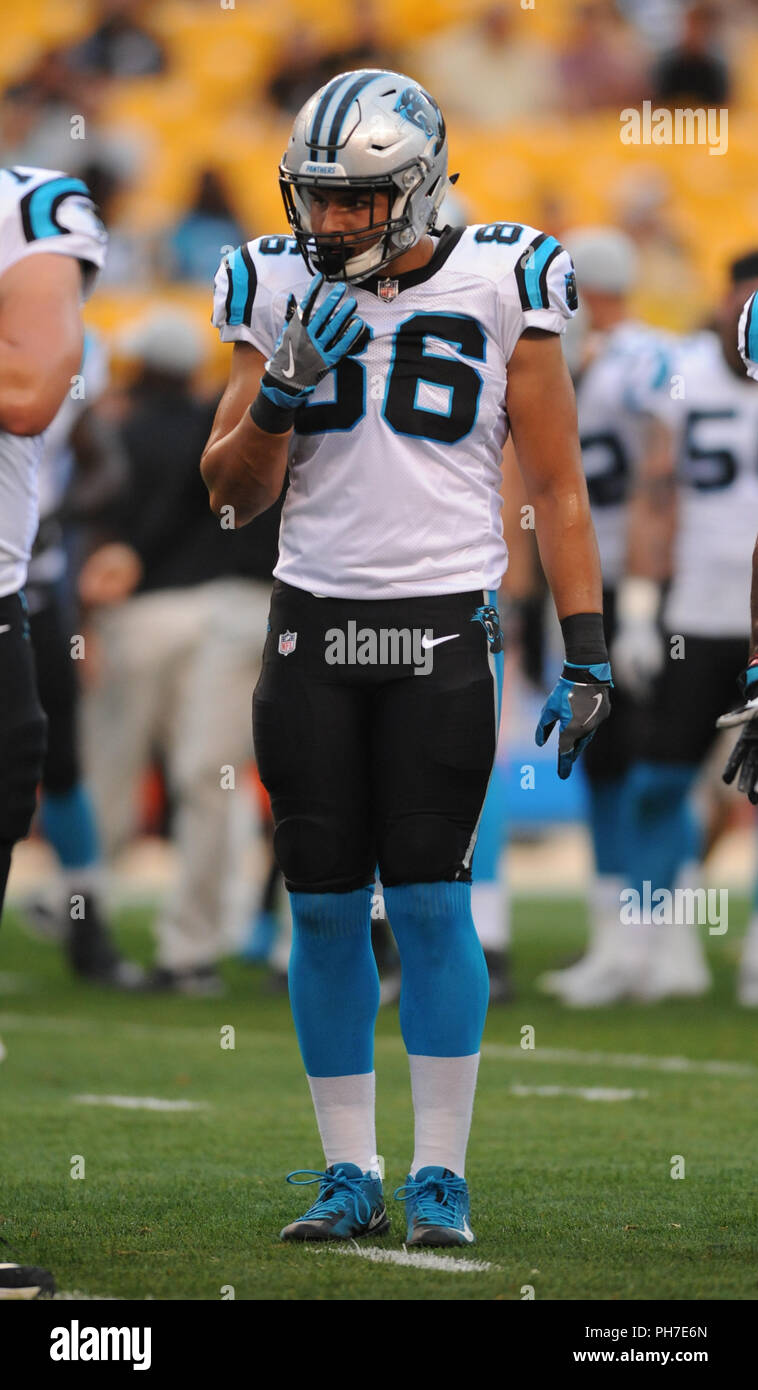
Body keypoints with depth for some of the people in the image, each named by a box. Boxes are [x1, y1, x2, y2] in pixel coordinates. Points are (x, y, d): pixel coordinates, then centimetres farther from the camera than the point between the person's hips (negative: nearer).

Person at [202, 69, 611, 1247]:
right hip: (314, 621, 3)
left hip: (443, 625, -3)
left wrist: (585, 652, -4)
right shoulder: (280, 291, 5)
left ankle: (441, 1177, 1)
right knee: (324, 905, 2)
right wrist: (284, 389, -12)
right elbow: (233, 492, 7)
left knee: (431, 898, -7)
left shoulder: (501, 288, -2)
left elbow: (557, 485, 2)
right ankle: (350, 1175, 9)